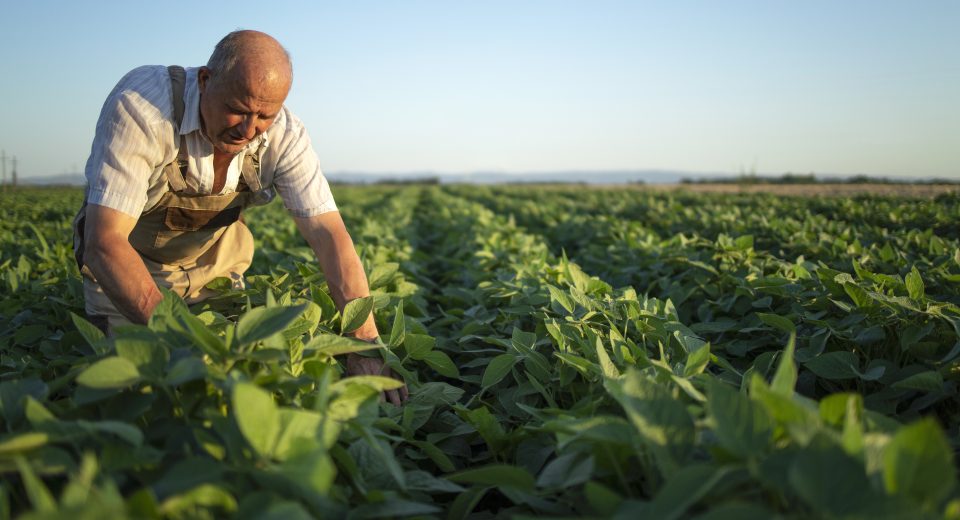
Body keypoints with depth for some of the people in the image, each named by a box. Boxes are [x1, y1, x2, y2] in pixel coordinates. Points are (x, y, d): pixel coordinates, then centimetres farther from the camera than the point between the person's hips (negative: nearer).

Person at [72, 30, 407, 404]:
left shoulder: (284, 137, -23)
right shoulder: (140, 106, -34)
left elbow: (330, 237, -27)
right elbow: (104, 241, -38)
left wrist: (366, 346, -39)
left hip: (213, 264, 3)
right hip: (125, 265, -2)